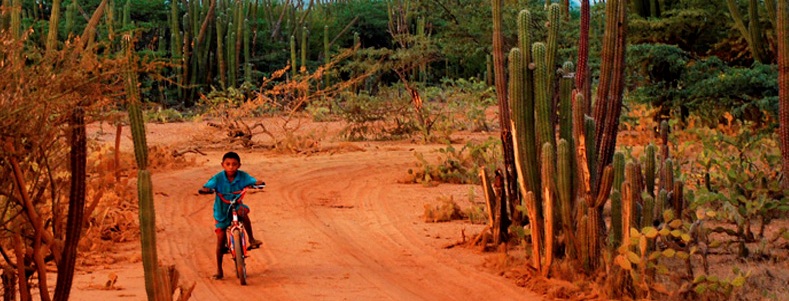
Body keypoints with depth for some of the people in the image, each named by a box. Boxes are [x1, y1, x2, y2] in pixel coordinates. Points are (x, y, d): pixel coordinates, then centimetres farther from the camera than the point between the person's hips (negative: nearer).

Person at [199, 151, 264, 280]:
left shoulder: (242, 176, -11)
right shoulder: (218, 178, -16)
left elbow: (253, 181, -17)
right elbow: (207, 187, -23)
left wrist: (258, 183, -40)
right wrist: (205, 190, -46)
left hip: (236, 206, 1)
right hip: (222, 211, -1)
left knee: (243, 211, -36)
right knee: (221, 240, 0)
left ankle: (251, 239, -18)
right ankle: (219, 271, 14)